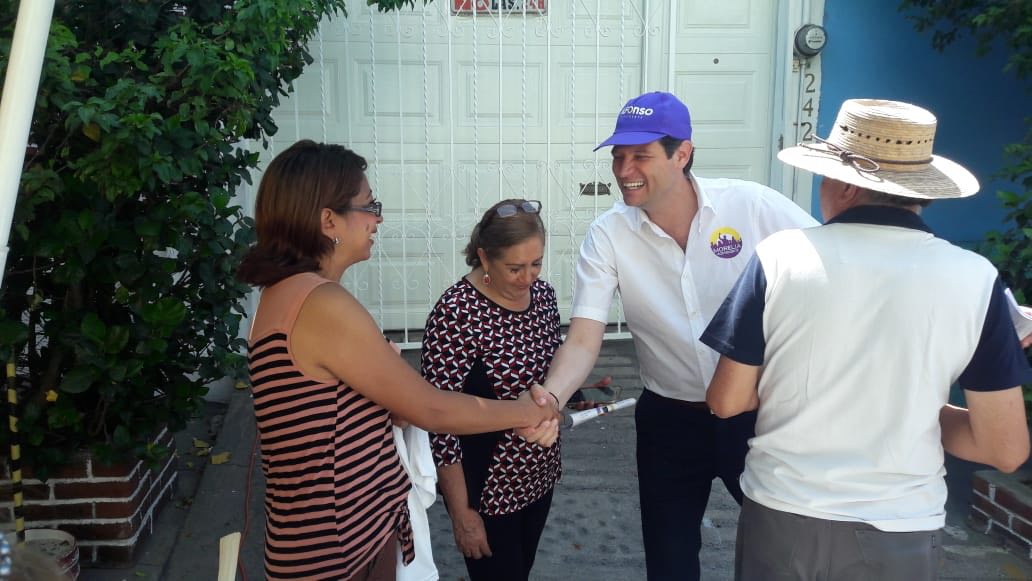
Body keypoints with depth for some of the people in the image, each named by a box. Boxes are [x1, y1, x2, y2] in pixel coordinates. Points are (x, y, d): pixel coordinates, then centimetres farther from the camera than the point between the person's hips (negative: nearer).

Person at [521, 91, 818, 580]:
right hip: (669, 418, 1)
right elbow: (583, 339, -16)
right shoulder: (607, 235, -13)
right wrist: (550, 399, -36)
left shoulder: (753, 205, -16)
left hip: (756, 411, 0)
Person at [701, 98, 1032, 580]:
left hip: (781, 517, 0)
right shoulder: (973, 277, -10)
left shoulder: (780, 255, -12)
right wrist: (920, 412, 9)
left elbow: (726, 401, -6)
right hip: (902, 534, 1)